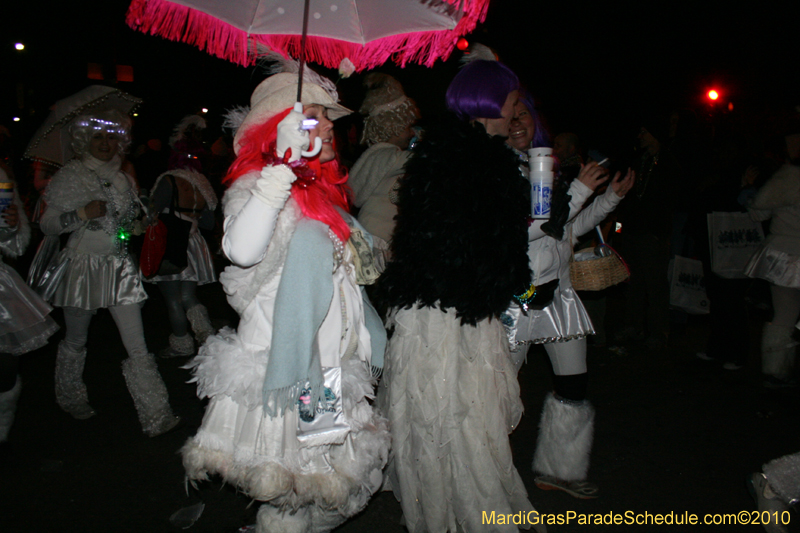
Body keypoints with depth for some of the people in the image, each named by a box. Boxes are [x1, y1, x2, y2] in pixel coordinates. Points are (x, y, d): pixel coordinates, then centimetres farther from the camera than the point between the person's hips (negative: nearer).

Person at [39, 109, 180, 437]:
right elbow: (47, 225, -4)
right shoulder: (70, 176, -2)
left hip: (120, 268, 3)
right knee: (76, 342, 14)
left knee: (137, 347, -3)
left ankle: (155, 416, 0)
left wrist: (135, 225, 7)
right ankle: (70, 398, 41)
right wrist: (82, 214, -17)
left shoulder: (124, 180, 11)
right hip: (82, 267, -3)